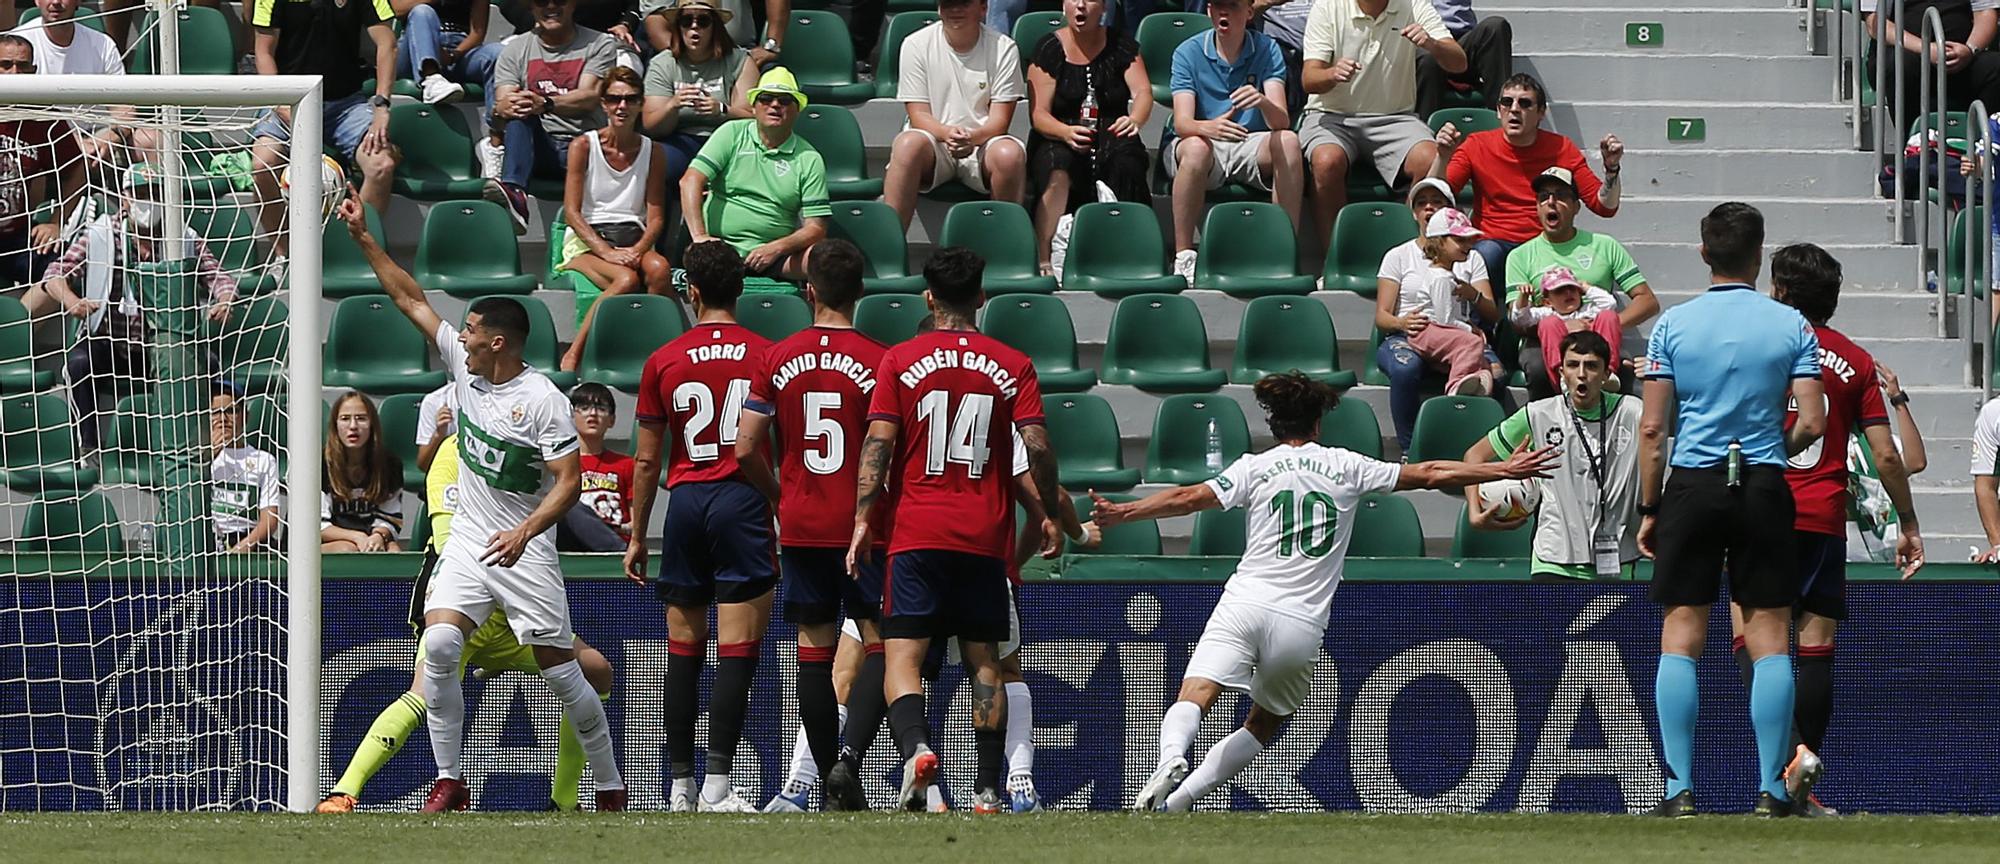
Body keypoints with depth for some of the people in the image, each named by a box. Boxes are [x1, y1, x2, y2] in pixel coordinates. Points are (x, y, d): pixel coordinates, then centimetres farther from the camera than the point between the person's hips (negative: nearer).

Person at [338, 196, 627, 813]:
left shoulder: (543, 400, -14)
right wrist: (363, 238, 5)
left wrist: (524, 532, -28)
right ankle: (449, 781, -11)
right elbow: (411, 299, 8)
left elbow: (568, 481, -15)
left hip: (524, 552, -5)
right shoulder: (465, 368, 3)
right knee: (439, 646, -17)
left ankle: (610, 786, 14)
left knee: (561, 671, -1)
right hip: (466, 542, 5)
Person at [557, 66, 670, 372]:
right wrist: (606, 252, -18)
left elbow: (656, 217, 8)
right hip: (587, 240, -3)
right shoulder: (583, 146, 2)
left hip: (635, 240, 3)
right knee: (626, 280, -36)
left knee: (659, 268, -35)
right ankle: (573, 356, -32)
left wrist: (638, 249, -14)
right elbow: (572, 212, -4)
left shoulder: (652, 152, 11)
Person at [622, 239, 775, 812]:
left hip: (685, 505, 2)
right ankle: (717, 786, -13)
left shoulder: (663, 362, 4)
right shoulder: (766, 357, -1)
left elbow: (647, 461, 8)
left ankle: (681, 786, 13)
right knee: (737, 651, -5)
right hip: (743, 501, -2)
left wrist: (637, 537, 16)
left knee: (683, 651, 11)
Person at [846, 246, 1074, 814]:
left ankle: (915, 747, -32)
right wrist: (1053, 514, 11)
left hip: (917, 533, -2)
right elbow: (1037, 448, -2)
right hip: (985, 537, 2)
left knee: (901, 656, -5)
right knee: (984, 661, 9)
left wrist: (863, 521, -4)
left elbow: (878, 443, -5)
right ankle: (988, 788, 5)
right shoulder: (1013, 367, 3)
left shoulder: (900, 361, 1)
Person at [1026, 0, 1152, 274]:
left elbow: (1142, 92, -4)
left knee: (1127, 158, -34)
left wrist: (1135, 120, -30)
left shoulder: (1121, 47, 9)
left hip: (1111, 138, 1)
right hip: (1057, 140, -1)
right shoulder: (1049, 49, 3)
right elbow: (1038, 114, -4)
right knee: (1057, 168, -36)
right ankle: (1042, 262, -41)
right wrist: (1067, 133, -28)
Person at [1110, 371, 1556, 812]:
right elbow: (1428, 474, 17)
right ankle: (1178, 801, 5)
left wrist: (1121, 512, -3)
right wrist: (1506, 470, 25)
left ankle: (1172, 759, -46)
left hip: (1244, 605, -1)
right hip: (1301, 625, 1)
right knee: (1262, 726, 17)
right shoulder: (1345, 467, 12)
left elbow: (1190, 498, -4)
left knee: (1193, 699, -15)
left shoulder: (1256, 468, 8)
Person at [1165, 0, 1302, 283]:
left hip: (1249, 147, 2)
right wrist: (1209, 128, -42)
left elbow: (1280, 121, -14)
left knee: (1288, 141, -28)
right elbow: (1182, 122, -18)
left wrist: (1263, 103, -39)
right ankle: (1183, 258, -31)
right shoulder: (1189, 53, -5)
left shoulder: (1267, 50, -2)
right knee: (1197, 148, -37)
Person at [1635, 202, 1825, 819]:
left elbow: (1652, 428, -1)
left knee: (1680, 636, 3)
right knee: (1769, 636, 3)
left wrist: (1648, 508, 6)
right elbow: (1811, 423, -4)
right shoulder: (1791, 327, 0)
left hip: (1692, 487, 0)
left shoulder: (1673, 325, 0)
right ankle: (1771, 790, -1)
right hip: (1763, 488, 0)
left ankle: (1680, 790, -3)